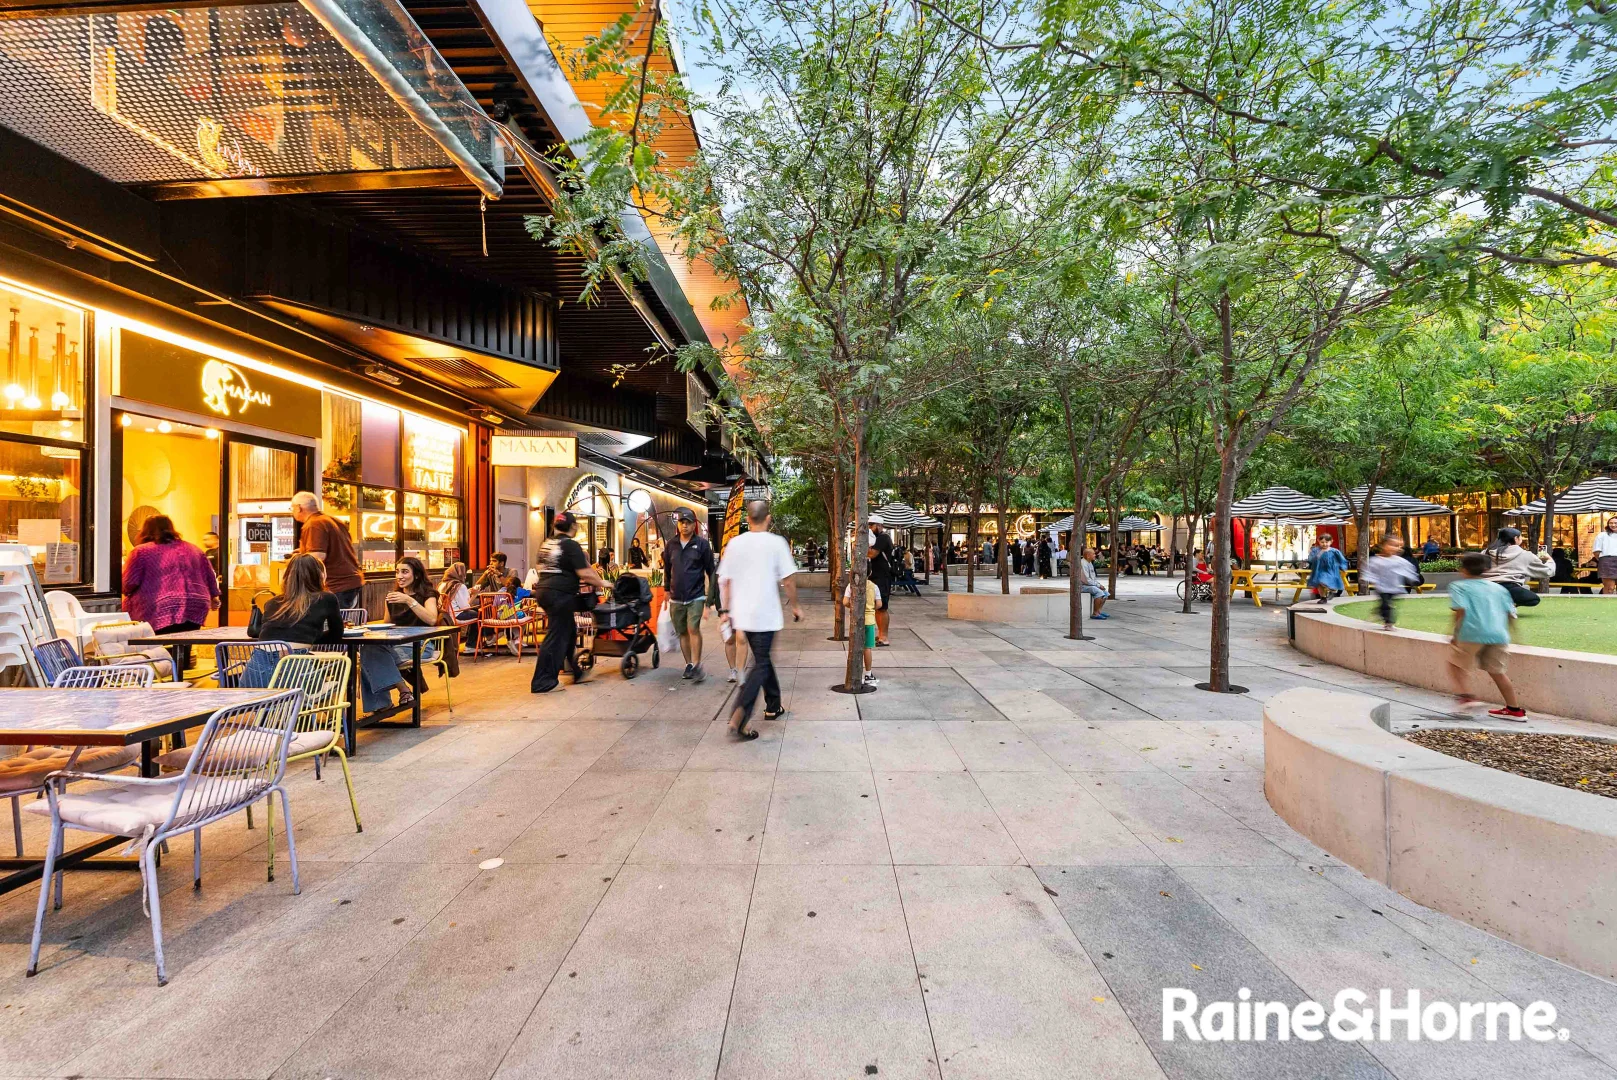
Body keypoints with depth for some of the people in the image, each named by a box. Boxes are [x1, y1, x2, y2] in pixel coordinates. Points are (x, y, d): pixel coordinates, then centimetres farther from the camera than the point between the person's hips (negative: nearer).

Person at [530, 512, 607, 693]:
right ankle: (541, 683, 0)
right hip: (561, 594, -9)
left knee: (568, 630, 19)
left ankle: (574, 672, 28)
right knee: (556, 636, -3)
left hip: (544, 590, 9)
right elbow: (584, 574, -15)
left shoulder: (547, 543, 14)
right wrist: (602, 583, 0)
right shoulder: (571, 545, -10)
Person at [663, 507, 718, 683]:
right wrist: (667, 590, 16)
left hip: (696, 596, -4)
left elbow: (710, 569, 0)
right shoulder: (671, 545, 7)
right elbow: (667, 570, 17)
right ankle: (689, 665, 20)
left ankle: (696, 666, -10)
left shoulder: (702, 544, -3)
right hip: (676, 598, 4)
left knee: (693, 629, -16)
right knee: (682, 632, 9)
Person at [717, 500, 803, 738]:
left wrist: (726, 610, 14)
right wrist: (795, 606, 7)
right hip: (766, 614, -5)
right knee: (760, 665, -1)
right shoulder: (776, 543, -7)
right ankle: (738, 719, -14)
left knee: (762, 658, 22)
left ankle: (773, 705, 34)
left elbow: (723, 580, 5)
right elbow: (788, 579, -6)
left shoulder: (734, 544, 4)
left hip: (742, 614, 5)